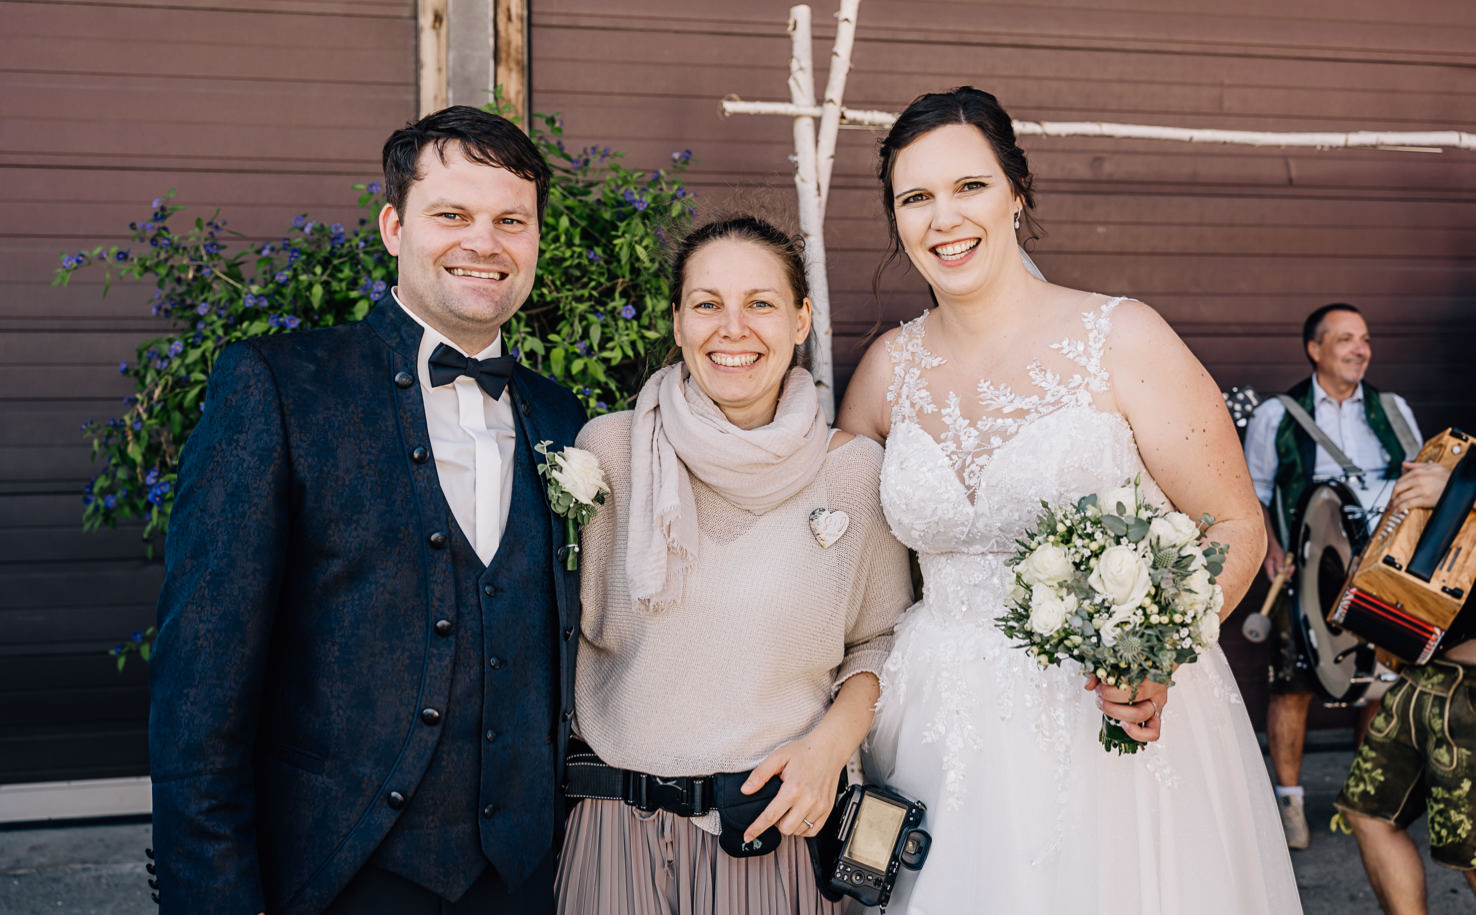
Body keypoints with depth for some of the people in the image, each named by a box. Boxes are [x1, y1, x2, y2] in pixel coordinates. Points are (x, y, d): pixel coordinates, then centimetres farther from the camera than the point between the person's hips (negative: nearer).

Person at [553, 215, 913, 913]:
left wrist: (829, 744, -8)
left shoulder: (856, 470, -4)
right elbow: (560, 626, 4)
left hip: (780, 830, 0)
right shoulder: (607, 449, -5)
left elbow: (882, 641, 7)